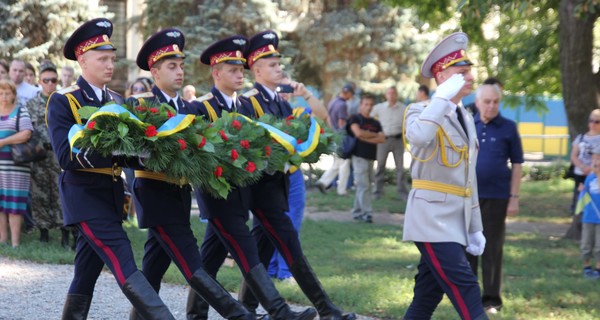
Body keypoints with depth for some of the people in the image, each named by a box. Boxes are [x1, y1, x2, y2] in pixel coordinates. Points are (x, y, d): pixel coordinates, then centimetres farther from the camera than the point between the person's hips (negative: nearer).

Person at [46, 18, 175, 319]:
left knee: (87, 271, 12)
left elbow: (125, 152, 12)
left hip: (111, 195, 7)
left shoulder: (116, 101, 14)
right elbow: (66, 157, -17)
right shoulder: (63, 101, -7)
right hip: (85, 195, -7)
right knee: (125, 266, -15)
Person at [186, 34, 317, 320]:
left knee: (212, 255, 12)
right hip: (216, 191, -7)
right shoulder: (201, 107, -12)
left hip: (237, 192, 7)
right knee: (246, 252, -11)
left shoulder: (243, 106, 11)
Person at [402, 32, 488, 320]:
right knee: (464, 288, -15)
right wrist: (444, 97, -26)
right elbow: (418, 137, -34)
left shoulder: (465, 118, 17)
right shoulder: (421, 111, -7)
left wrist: (475, 228, 19)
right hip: (433, 217, -8)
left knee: (428, 295, 10)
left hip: (456, 219, 8)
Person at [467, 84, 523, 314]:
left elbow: (516, 164, 0)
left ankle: (491, 299, 10)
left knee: (492, 249, 3)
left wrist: (514, 197, -5)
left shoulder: (508, 128, -2)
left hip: (496, 196, -2)